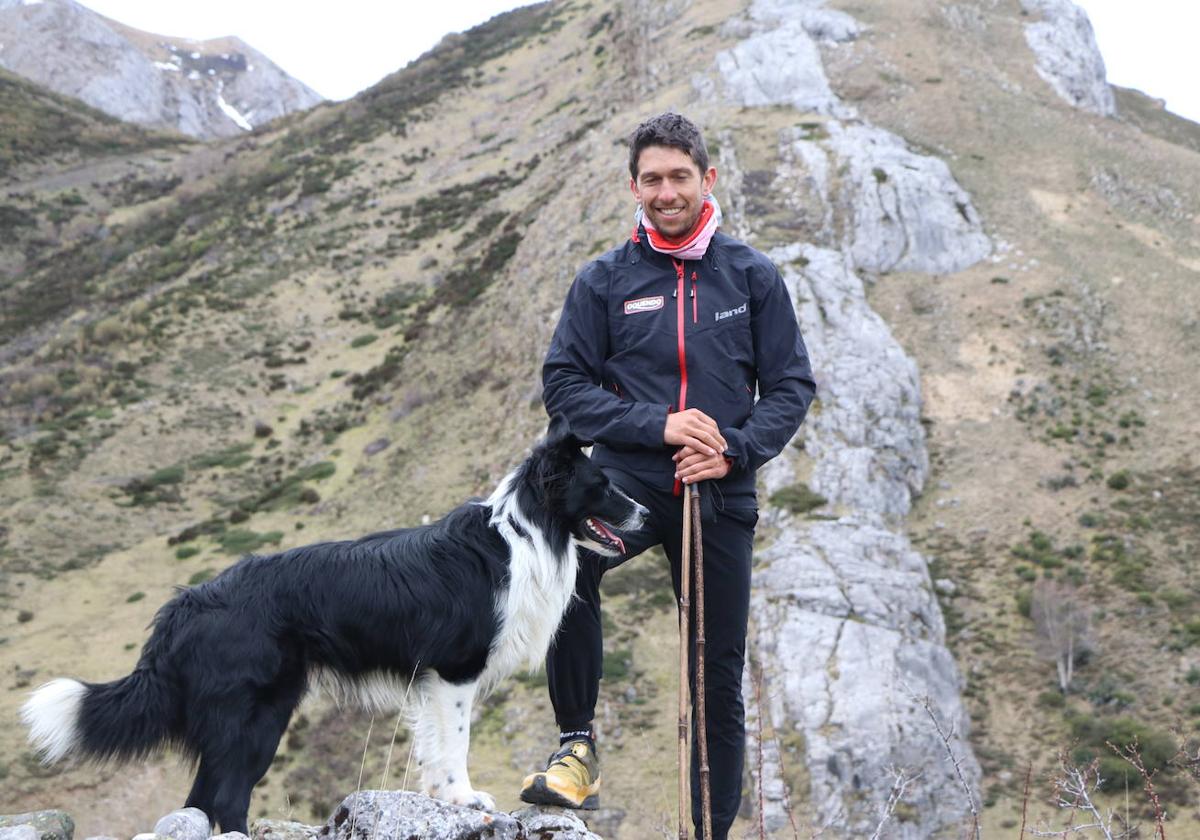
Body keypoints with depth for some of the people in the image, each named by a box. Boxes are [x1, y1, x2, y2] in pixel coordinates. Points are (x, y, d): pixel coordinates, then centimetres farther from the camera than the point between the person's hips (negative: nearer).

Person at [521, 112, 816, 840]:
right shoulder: (605, 280, 4)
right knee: (565, 558, -34)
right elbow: (564, 384, 0)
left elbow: (792, 385, 7)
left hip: (721, 496, 2)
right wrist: (658, 424, -13)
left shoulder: (753, 276, 6)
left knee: (720, 676, 6)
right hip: (628, 479, -1)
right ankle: (578, 745, -20)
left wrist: (735, 448, -11)